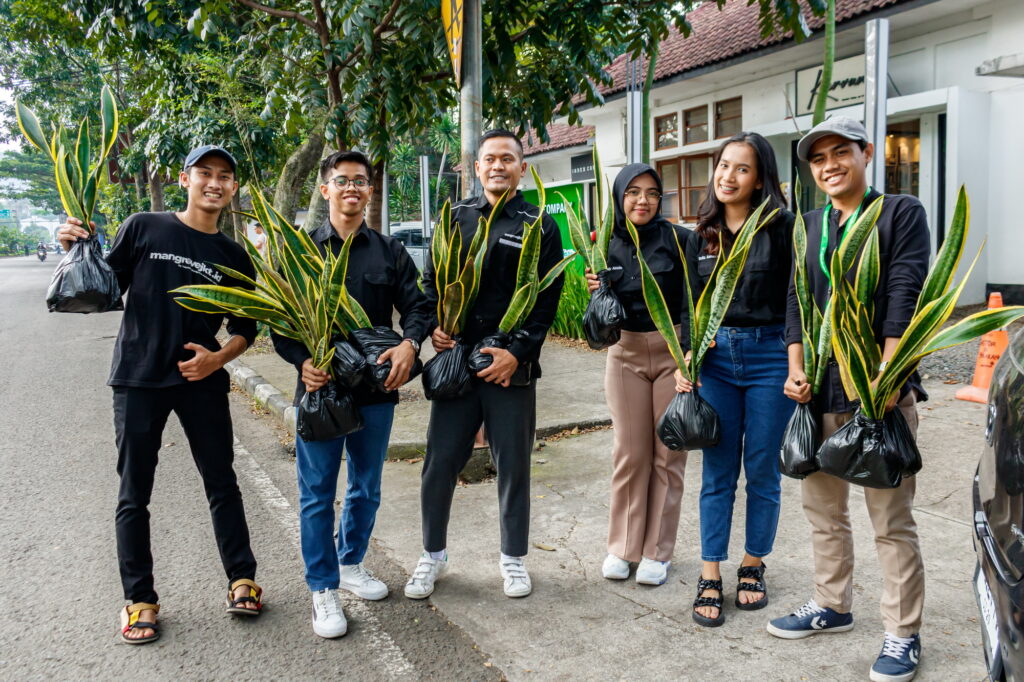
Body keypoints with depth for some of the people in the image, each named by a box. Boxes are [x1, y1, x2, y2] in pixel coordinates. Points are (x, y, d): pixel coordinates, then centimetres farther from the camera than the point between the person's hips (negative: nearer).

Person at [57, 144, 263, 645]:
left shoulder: (233, 257, 6)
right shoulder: (144, 228, 0)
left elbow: (244, 329, 9)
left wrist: (218, 358, -9)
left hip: (201, 381, 2)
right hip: (138, 380, -1)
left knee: (222, 482, 7)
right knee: (134, 494, 5)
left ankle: (241, 580, 21)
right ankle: (139, 599, 18)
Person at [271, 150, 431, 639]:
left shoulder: (389, 252, 7)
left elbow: (417, 306, 2)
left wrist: (410, 344, -20)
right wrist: (302, 361, -19)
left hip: (376, 388, 3)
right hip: (320, 386, -2)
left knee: (367, 488, 16)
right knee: (317, 493, 3)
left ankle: (351, 563, 37)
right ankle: (324, 589, 17)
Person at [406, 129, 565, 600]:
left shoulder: (540, 226, 3)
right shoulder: (455, 217, 11)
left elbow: (546, 300, -2)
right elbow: (430, 279, 16)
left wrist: (518, 352, -13)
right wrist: (434, 326, -2)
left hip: (512, 365, -2)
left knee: (513, 465, 8)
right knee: (440, 462, 5)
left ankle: (513, 558, 25)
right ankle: (433, 555, 24)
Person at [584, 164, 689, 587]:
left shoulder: (676, 238, -6)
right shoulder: (607, 245, 3)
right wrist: (594, 292, -12)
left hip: (673, 351, -2)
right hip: (625, 353, 2)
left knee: (668, 453, 3)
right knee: (629, 453, 5)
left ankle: (657, 551, 15)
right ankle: (622, 547, 19)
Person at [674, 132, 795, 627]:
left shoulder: (781, 228, -5)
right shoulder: (700, 237, 9)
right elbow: (692, 307, 12)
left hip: (770, 356, -3)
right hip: (715, 357, 3)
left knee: (762, 469, 8)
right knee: (717, 471, 6)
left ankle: (753, 566, 26)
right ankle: (710, 576, 14)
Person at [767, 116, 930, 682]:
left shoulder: (901, 213, -2)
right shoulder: (809, 226, 14)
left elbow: (904, 298, -11)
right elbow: (797, 301, 11)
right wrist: (796, 368, -2)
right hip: (820, 388, 6)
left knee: (891, 519, 1)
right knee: (822, 508, 15)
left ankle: (902, 634, 14)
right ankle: (831, 605, 33)